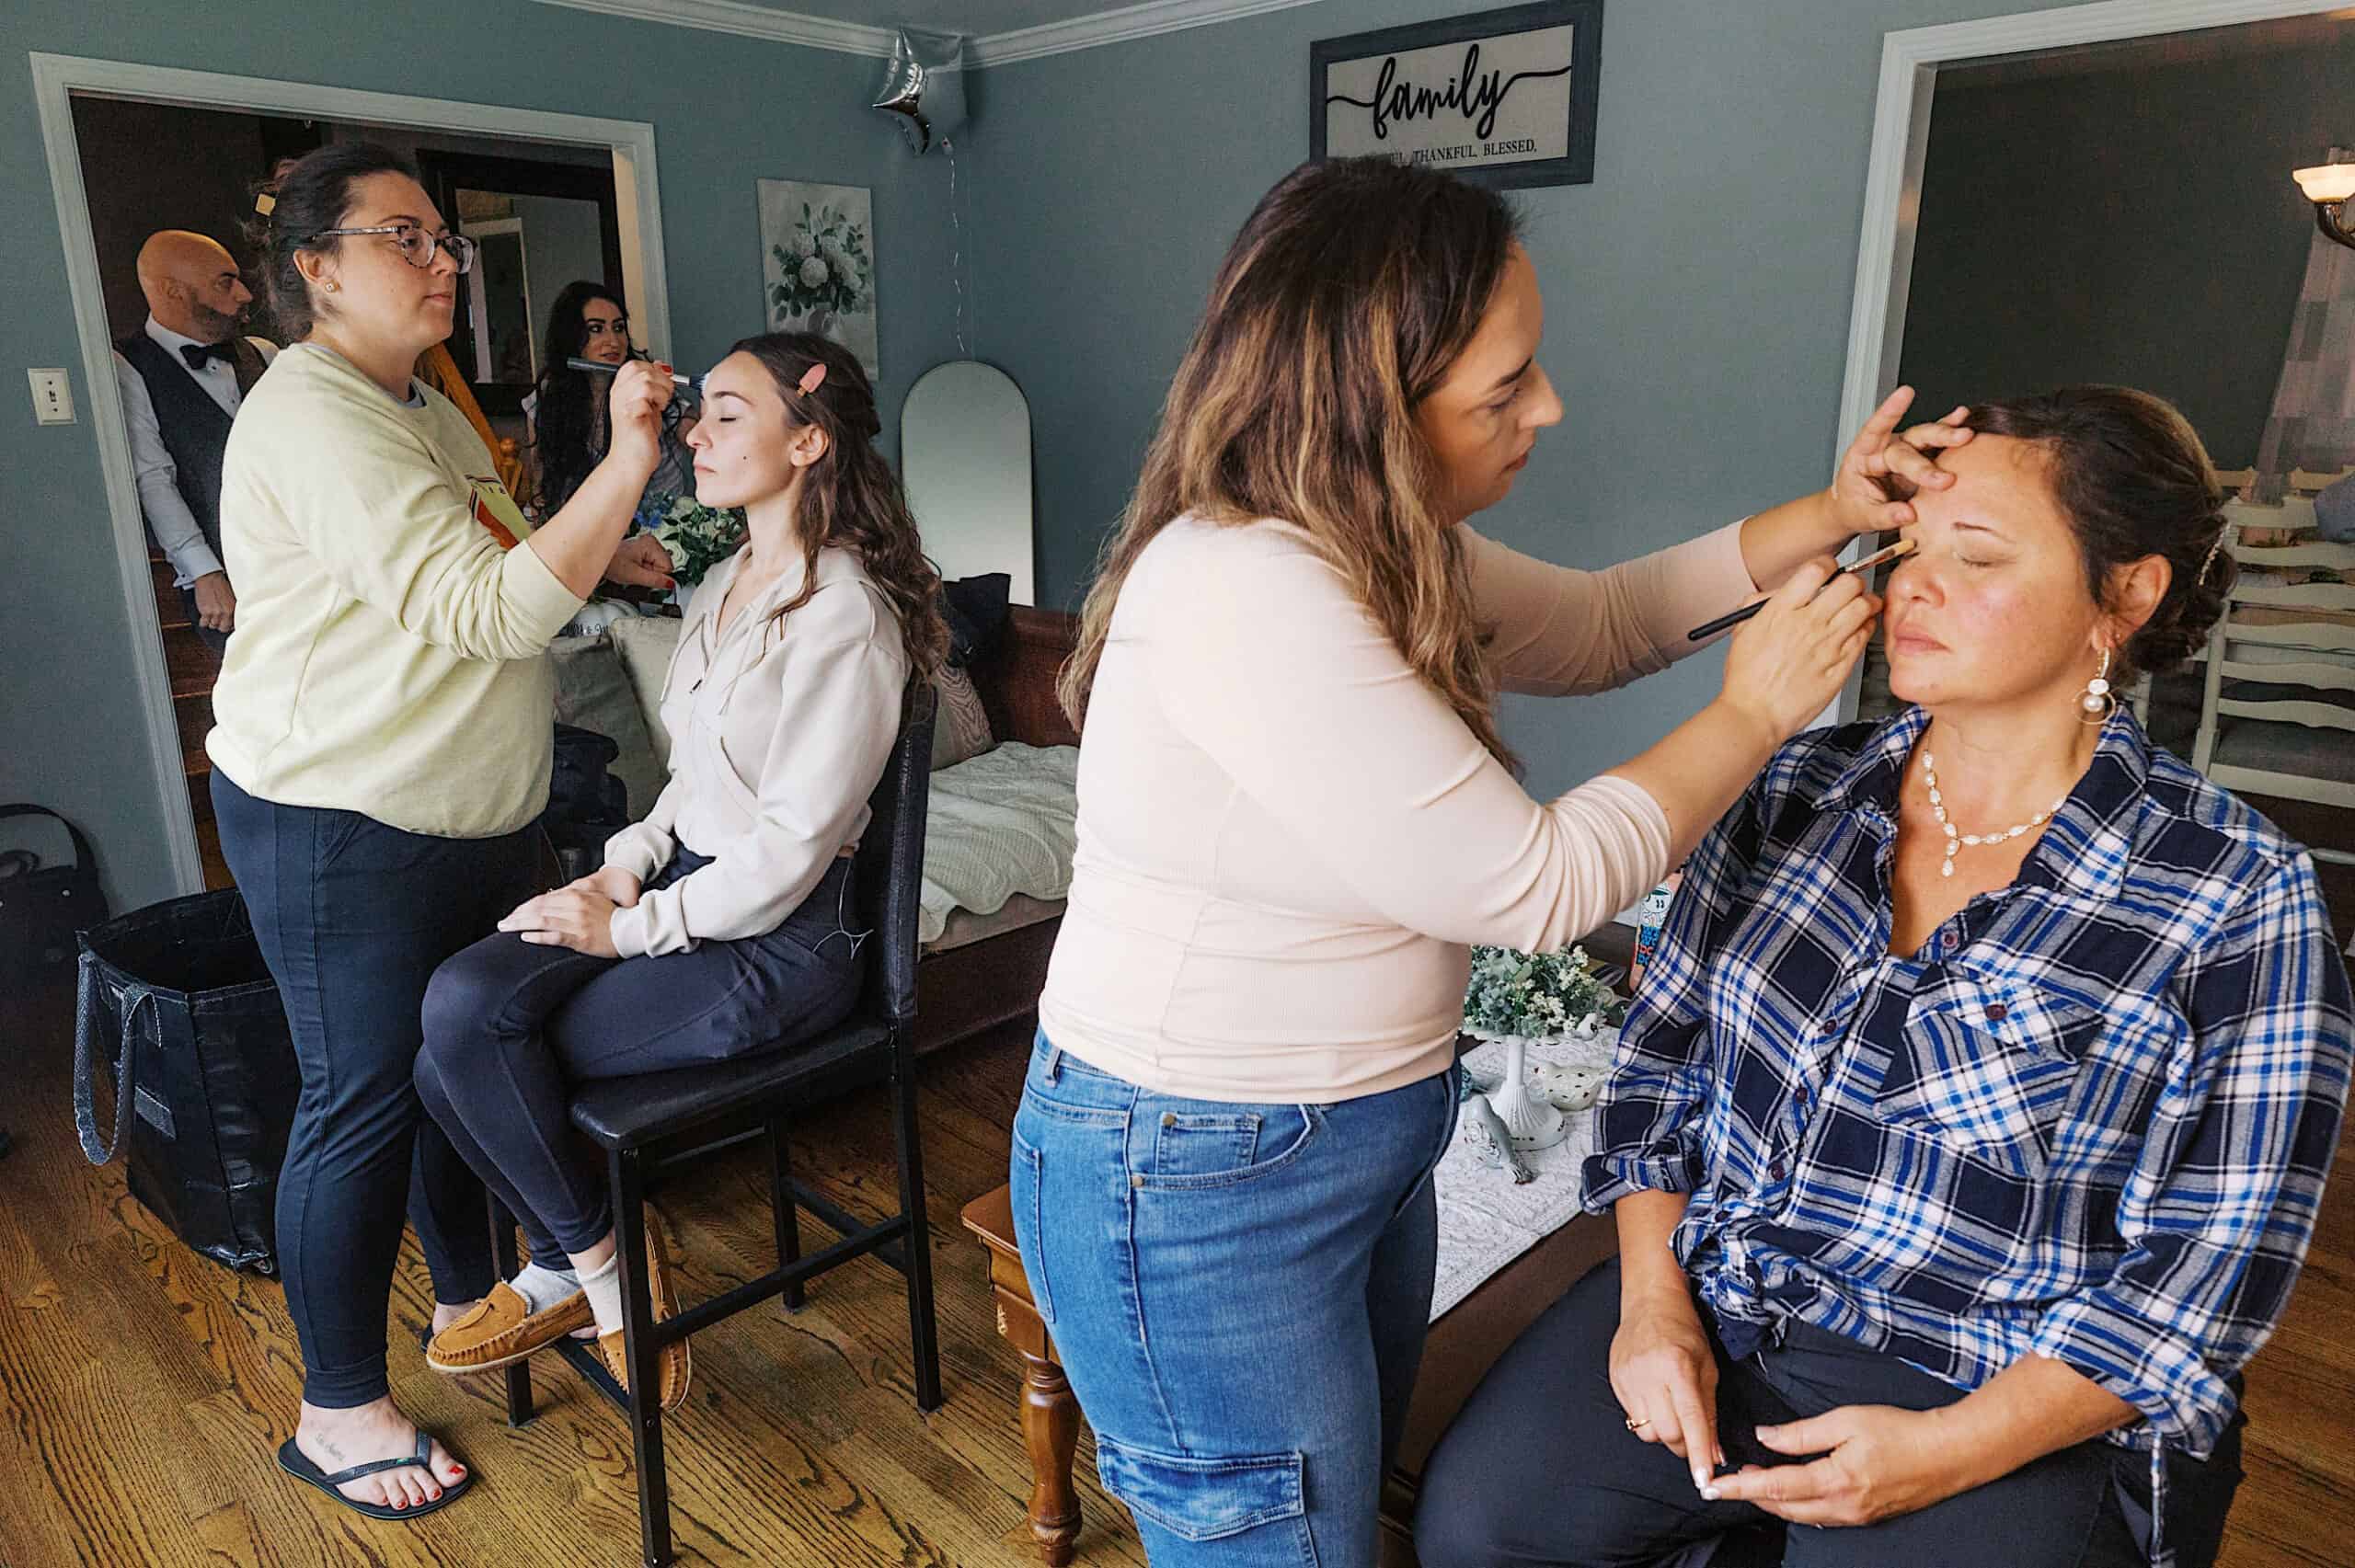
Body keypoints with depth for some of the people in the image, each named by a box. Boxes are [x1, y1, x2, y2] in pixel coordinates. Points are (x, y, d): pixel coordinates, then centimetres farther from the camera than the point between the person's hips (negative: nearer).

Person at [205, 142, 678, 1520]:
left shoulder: (426, 414, 15)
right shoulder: (313, 423, -19)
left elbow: (508, 575, 23)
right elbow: (488, 609, -26)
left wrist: (611, 555, 6)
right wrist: (627, 464, -29)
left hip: (471, 814, 10)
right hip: (338, 826, -9)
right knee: (363, 1101, 1)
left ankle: (472, 1299, 39)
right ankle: (340, 1408, 19)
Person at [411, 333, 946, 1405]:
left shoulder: (843, 613, -18)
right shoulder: (732, 583, 12)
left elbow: (791, 845, -20)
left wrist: (633, 927, -12)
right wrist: (622, 868, 2)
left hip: (783, 939, -8)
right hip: (689, 883, 8)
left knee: (473, 1050, -14)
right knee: (461, 999, -12)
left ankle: (587, 1263, 11)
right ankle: (584, 1267, 8)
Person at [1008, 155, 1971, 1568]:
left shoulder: (1385, 549, 1)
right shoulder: (1244, 593, -29)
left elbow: (1594, 625, 17)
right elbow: (1536, 883, -24)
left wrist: (1826, 519, 6)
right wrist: (1759, 712, -11)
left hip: (1366, 1152, 9)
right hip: (1199, 1191, -9)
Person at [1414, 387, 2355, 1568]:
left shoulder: (2239, 901, -9)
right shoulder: (1799, 793, 1)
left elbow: (2212, 1264, -8)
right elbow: (1661, 1051, 4)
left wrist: (1952, 1449, -16)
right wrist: (1654, 1301, -6)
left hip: (2018, 1409, -2)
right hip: (1710, 1307, 3)